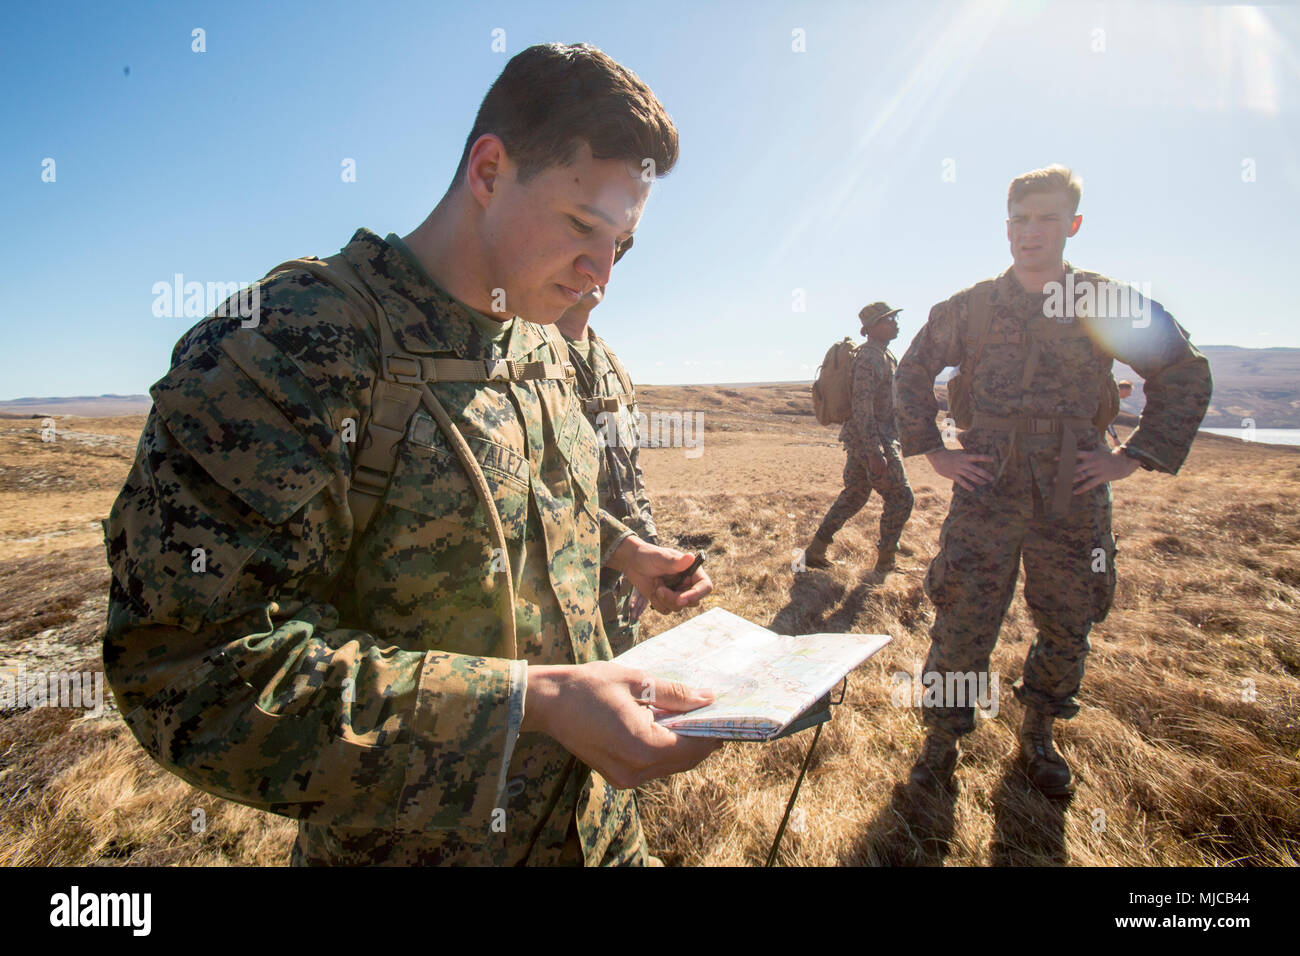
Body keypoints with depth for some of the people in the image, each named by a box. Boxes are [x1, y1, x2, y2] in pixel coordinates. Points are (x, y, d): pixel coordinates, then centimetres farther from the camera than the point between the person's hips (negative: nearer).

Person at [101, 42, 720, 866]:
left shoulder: (546, 349, 2)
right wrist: (529, 700, -33)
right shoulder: (287, 348, -23)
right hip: (419, 838, -6)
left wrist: (618, 548, -1)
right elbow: (192, 671, -26)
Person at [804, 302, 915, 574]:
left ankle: (815, 551, 18)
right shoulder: (868, 357, -17)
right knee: (899, 498, -1)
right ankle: (885, 563, 10)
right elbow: (862, 407, -24)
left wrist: (895, 441, 24)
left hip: (859, 439, 10)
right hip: (870, 439, -10)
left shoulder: (885, 354, 16)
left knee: (854, 495, 14)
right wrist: (875, 452, -28)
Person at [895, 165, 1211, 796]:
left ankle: (1038, 738, 34)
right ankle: (941, 741, 16)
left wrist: (1134, 458, 3)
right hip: (985, 490, -1)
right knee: (961, 624, -2)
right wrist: (933, 451, 6)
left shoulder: (1109, 304, 4)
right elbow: (912, 374, 13)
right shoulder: (969, 308, 4)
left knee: (1067, 628, 12)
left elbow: (1186, 375, 11)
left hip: (1074, 496, 2)